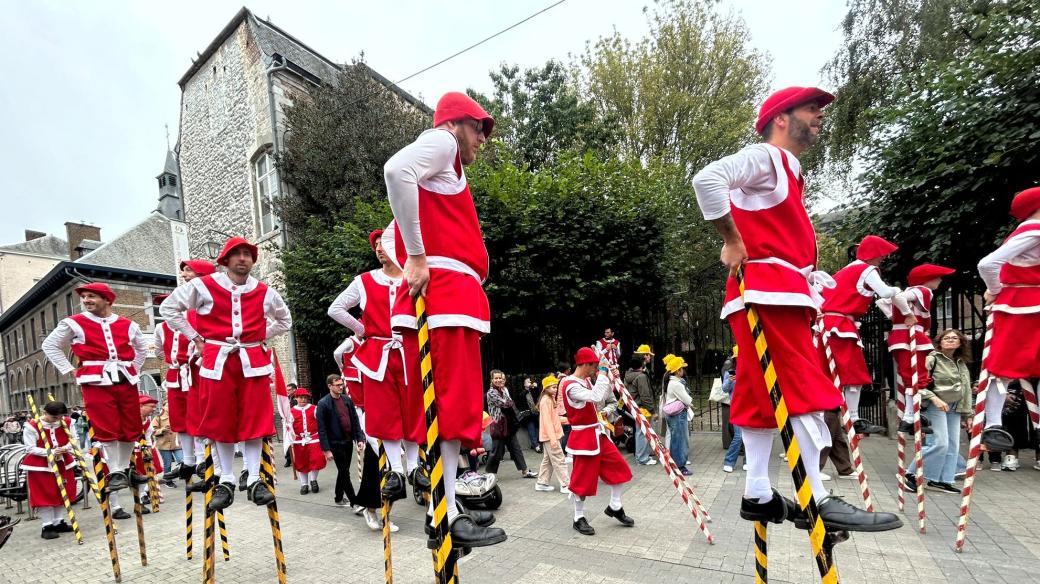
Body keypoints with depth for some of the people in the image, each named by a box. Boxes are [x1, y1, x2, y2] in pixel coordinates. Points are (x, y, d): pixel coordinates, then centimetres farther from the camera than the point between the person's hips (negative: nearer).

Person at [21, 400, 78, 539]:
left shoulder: (67, 422, -4)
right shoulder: (32, 426, -17)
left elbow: (73, 439, 3)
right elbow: (31, 448, -16)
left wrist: (66, 448, -18)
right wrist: (50, 452, -27)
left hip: (62, 462, 5)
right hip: (40, 465, -5)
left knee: (63, 493, 11)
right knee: (44, 496, -1)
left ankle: (59, 522, 24)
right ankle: (47, 526, 8)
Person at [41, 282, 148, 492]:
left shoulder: (127, 325, 11)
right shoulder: (73, 323, 3)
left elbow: (142, 347, 26)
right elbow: (50, 345, 11)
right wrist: (68, 370, 4)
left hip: (126, 381, 3)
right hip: (96, 382, -3)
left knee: (131, 428, 7)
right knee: (107, 430, -6)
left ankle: (124, 469, 23)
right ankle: (115, 473, 5)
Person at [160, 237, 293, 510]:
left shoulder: (264, 292, 7)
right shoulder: (203, 287, 0)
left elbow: (285, 320, 23)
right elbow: (168, 307, 9)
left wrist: (262, 338, 10)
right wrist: (195, 338, 3)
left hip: (253, 361, 1)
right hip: (218, 361, -1)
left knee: (255, 421, 1)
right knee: (221, 422, 5)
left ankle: (254, 481, 10)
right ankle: (226, 482, 17)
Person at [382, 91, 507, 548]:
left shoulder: (445, 167, 31)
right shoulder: (441, 140, 5)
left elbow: (390, 238, 31)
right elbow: (396, 170, -20)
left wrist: (408, 268, 15)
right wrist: (418, 258, -20)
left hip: (438, 291, 9)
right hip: (447, 290, -9)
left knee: (433, 402, 8)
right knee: (454, 401, -11)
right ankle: (447, 515, -7)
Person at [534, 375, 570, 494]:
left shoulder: (550, 399, 14)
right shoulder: (546, 400, -17)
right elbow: (547, 421, -22)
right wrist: (553, 438, -25)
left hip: (551, 435, 10)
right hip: (550, 436, -10)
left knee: (548, 460, 15)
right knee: (559, 460, -6)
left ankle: (542, 483, 22)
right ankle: (565, 485, -2)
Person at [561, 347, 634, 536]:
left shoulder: (586, 381, 7)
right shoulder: (570, 386, -22)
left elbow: (601, 397, 19)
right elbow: (596, 397, -34)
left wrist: (610, 380, 4)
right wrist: (602, 372, -26)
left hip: (597, 433, 9)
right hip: (584, 437, -9)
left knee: (619, 467, 13)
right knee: (583, 478, 2)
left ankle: (615, 507, 30)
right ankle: (579, 519, 20)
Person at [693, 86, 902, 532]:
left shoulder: (786, 171, 29)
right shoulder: (765, 156, -3)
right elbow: (707, 178, -22)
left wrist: (812, 280, 18)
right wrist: (732, 242, -17)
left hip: (780, 293, 10)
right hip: (768, 291, -10)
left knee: (767, 394, 6)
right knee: (803, 389, -11)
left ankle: (758, 494, 10)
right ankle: (817, 500, -6)